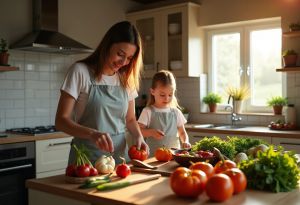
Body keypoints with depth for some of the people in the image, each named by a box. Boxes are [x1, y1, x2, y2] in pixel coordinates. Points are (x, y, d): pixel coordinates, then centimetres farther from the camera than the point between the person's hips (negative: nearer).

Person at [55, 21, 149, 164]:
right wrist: (92, 134, -27)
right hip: (87, 157, -3)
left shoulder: (127, 78, 6)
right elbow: (61, 120, -11)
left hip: (119, 155, 4)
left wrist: (139, 136, -6)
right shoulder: (80, 71, -7)